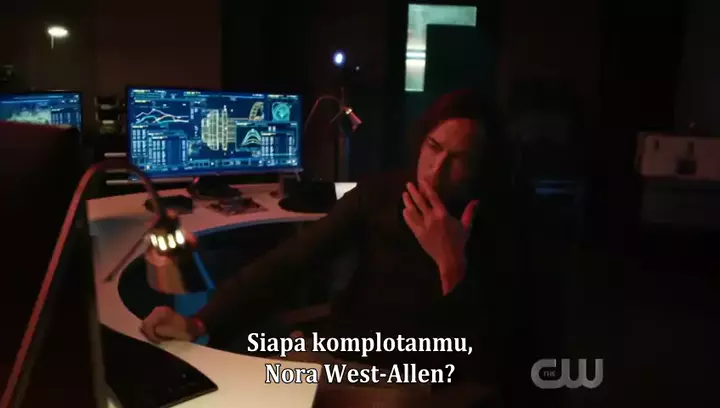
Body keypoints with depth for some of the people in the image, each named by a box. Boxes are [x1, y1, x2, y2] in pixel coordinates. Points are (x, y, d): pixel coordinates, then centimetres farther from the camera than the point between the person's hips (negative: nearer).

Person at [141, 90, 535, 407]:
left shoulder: (494, 229, -12)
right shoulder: (380, 193, -5)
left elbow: (489, 364, -18)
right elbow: (289, 258, -11)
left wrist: (452, 266, -30)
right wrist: (200, 321, -20)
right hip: (337, 354, 2)